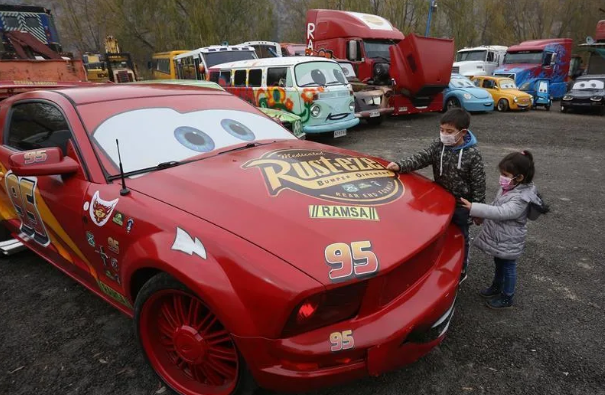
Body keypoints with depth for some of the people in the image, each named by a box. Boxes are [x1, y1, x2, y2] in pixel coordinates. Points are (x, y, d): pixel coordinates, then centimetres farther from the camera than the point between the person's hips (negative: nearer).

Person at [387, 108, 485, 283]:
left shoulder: (473, 154, -19)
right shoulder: (438, 146, -7)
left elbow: (478, 184, -14)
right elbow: (421, 158, -19)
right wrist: (400, 166, -36)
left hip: (462, 204, -4)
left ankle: (460, 271, 34)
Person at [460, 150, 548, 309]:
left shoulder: (521, 198, -30)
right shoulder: (508, 188, -3)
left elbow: (500, 212, -39)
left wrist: (474, 208, -44)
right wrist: (481, 215, 6)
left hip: (509, 242, -8)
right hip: (499, 237, 8)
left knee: (508, 267, 11)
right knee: (499, 264, 25)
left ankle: (507, 298, 29)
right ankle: (496, 287, 46)